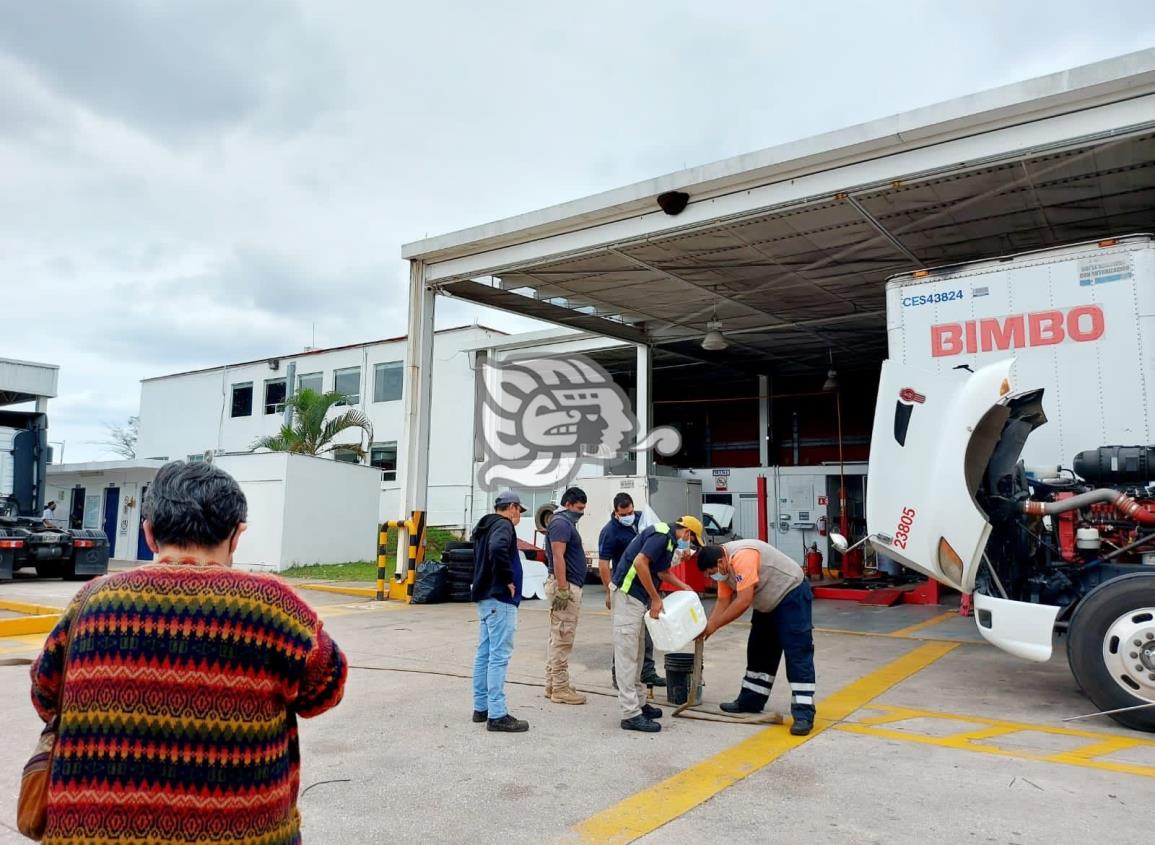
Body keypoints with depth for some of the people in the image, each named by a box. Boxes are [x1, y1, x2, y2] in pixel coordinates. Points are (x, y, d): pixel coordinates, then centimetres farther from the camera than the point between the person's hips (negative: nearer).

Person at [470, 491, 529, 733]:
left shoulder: (486, 527, 18)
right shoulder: (503, 525, -11)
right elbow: (498, 549, -31)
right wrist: (508, 580, -20)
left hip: (486, 598, 10)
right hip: (500, 599, -10)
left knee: (485, 654, 13)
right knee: (499, 656, -8)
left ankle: (481, 708, 20)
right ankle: (497, 715, -6)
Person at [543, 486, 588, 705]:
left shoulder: (566, 523, 19)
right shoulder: (561, 523, -13)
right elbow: (557, 557, -21)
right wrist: (562, 589, -25)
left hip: (568, 587, 11)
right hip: (566, 586, -11)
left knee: (558, 638, 13)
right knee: (562, 639, -6)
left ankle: (553, 684, 20)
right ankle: (560, 689, -2)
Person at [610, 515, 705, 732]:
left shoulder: (669, 541, 16)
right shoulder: (662, 534, -14)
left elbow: (662, 572, 30)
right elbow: (640, 563, -25)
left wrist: (685, 588, 22)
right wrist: (656, 598, -18)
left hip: (638, 596, 11)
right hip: (628, 594, -11)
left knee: (637, 653, 15)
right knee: (627, 654, -8)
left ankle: (639, 703, 24)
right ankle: (631, 714, -6)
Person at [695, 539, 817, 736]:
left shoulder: (742, 557, -32)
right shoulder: (724, 566, -2)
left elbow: (743, 602, -33)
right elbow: (723, 602, 2)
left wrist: (714, 625, -24)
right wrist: (706, 627, -9)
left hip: (792, 595, -10)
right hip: (768, 603, 10)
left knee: (797, 655, -12)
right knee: (759, 652, 14)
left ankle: (804, 715, -11)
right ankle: (750, 702, 24)